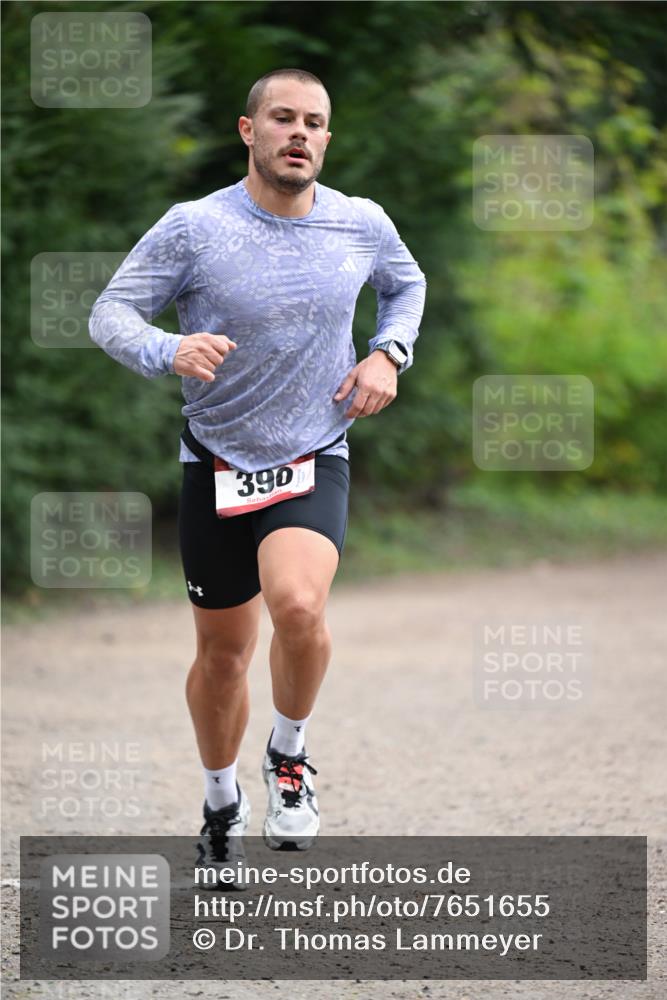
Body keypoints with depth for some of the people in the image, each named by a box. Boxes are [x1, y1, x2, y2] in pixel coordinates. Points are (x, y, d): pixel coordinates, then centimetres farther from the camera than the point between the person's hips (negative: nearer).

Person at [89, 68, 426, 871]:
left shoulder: (364, 226, -2)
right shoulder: (193, 228, -10)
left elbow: (406, 284, 20)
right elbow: (110, 312, -9)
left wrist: (388, 355, 1)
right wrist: (170, 351, -29)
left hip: (315, 462, 0)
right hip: (217, 465, 0)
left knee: (298, 606, -28)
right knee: (223, 649, 11)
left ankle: (290, 758, -1)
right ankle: (221, 803, 37)